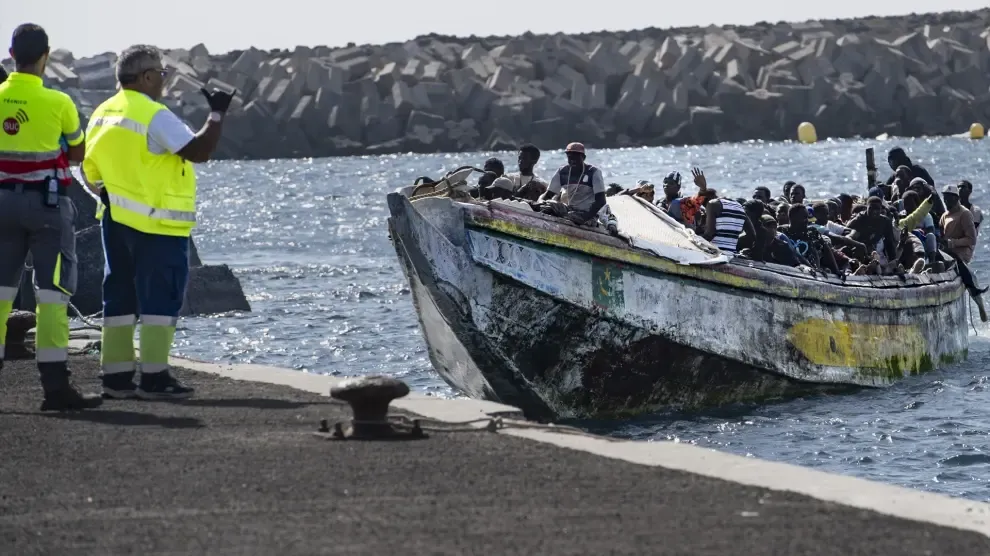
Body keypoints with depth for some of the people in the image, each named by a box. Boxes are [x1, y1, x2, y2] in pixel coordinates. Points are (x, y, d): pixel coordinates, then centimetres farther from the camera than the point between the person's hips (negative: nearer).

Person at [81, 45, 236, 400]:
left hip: (116, 222, 8)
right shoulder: (155, 116, -15)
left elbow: (91, 171, 16)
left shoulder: (102, 114, 12)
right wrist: (217, 114, -6)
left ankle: (116, 376, 11)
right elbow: (199, 151, -18)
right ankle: (154, 378, -6)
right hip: (157, 225, -8)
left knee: (120, 297, 11)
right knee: (160, 299, -4)